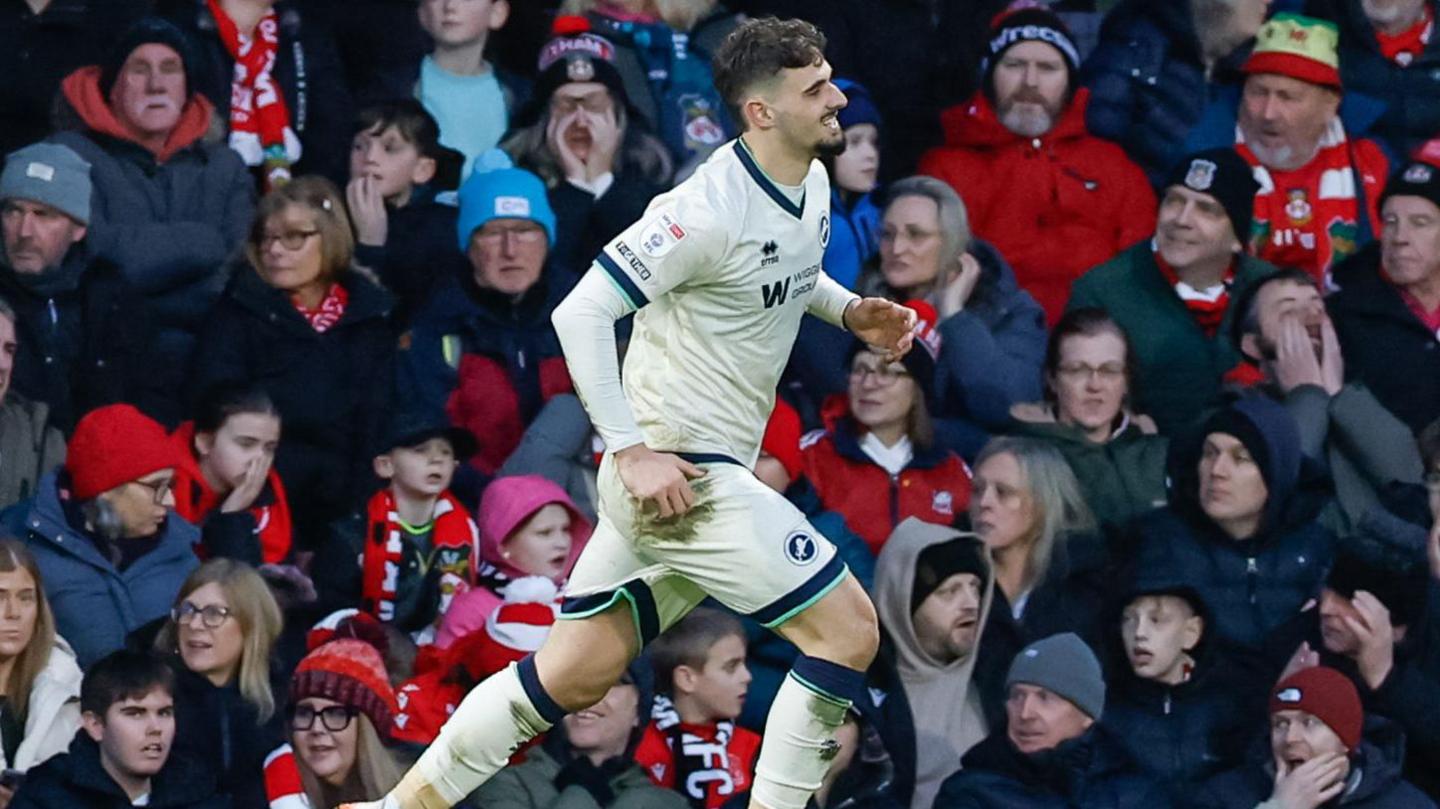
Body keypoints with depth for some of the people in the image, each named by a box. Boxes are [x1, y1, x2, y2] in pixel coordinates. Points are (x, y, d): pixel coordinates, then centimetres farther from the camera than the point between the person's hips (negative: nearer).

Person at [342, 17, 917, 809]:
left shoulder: (811, 184, 6)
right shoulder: (710, 210, -22)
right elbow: (580, 312, -21)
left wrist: (850, 310, 9)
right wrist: (633, 450, -23)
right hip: (676, 471, -9)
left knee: (572, 676, 14)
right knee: (847, 626, -10)